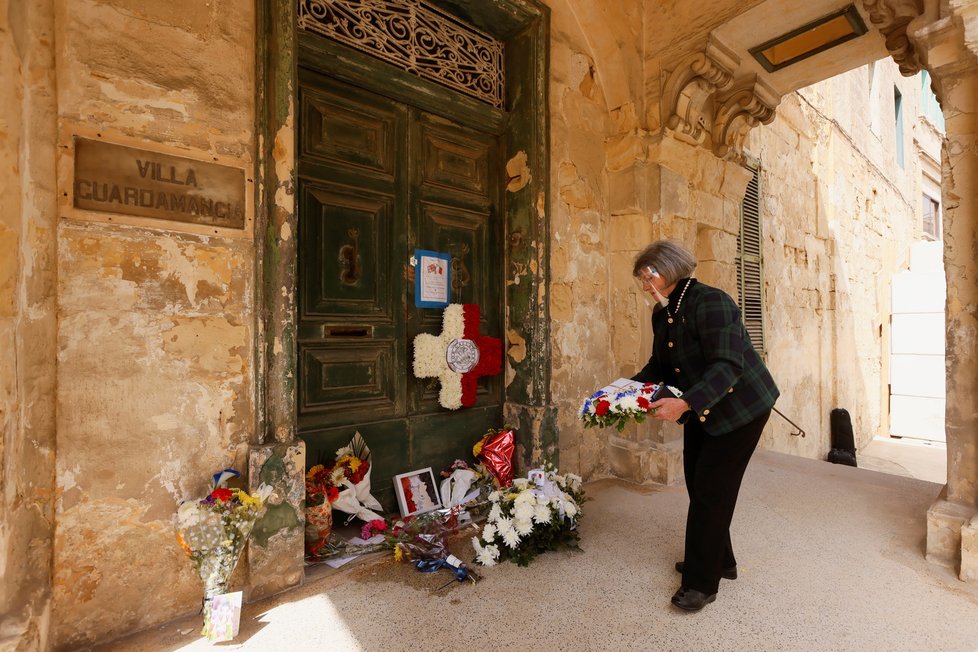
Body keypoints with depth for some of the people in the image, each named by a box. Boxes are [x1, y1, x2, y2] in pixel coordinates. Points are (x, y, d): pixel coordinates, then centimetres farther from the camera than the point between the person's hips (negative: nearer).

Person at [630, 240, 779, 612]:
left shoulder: (710, 302, -24)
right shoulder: (661, 313, 2)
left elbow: (727, 365, -32)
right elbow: (659, 365, 9)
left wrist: (684, 404, -41)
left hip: (740, 407, -8)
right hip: (701, 411, 8)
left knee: (712, 490, -4)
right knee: (697, 484, 14)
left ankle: (702, 583, 12)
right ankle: (720, 561, 34)